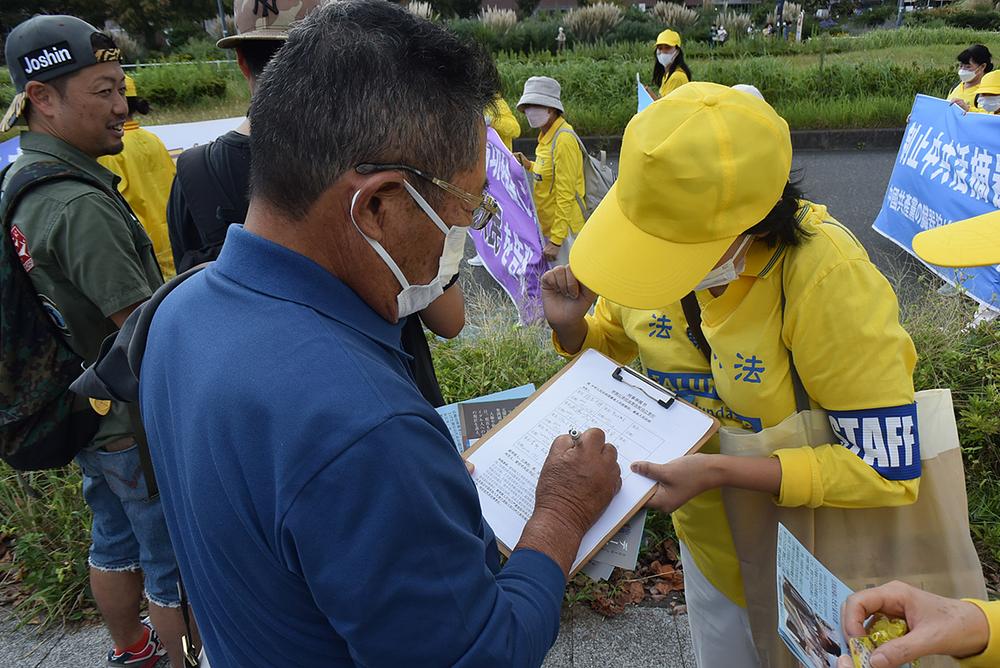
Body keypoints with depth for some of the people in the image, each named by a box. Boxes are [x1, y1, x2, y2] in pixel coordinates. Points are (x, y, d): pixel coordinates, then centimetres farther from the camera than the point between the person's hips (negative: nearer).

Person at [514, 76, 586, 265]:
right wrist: (529, 165, 7)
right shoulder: (546, 135, 9)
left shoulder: (564, 140, -20)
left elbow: (566, 195, -23)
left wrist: (556, 240, -23)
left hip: (563, 228, -9)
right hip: (547, 225, 9)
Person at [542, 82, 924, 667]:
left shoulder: (828, 275, -32)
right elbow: (615, 341, 3)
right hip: (707, 533, 5)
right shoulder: (655, 236, -16)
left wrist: (718, 471, -36)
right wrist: (571, 326, -20)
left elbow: (889, 470, -29)